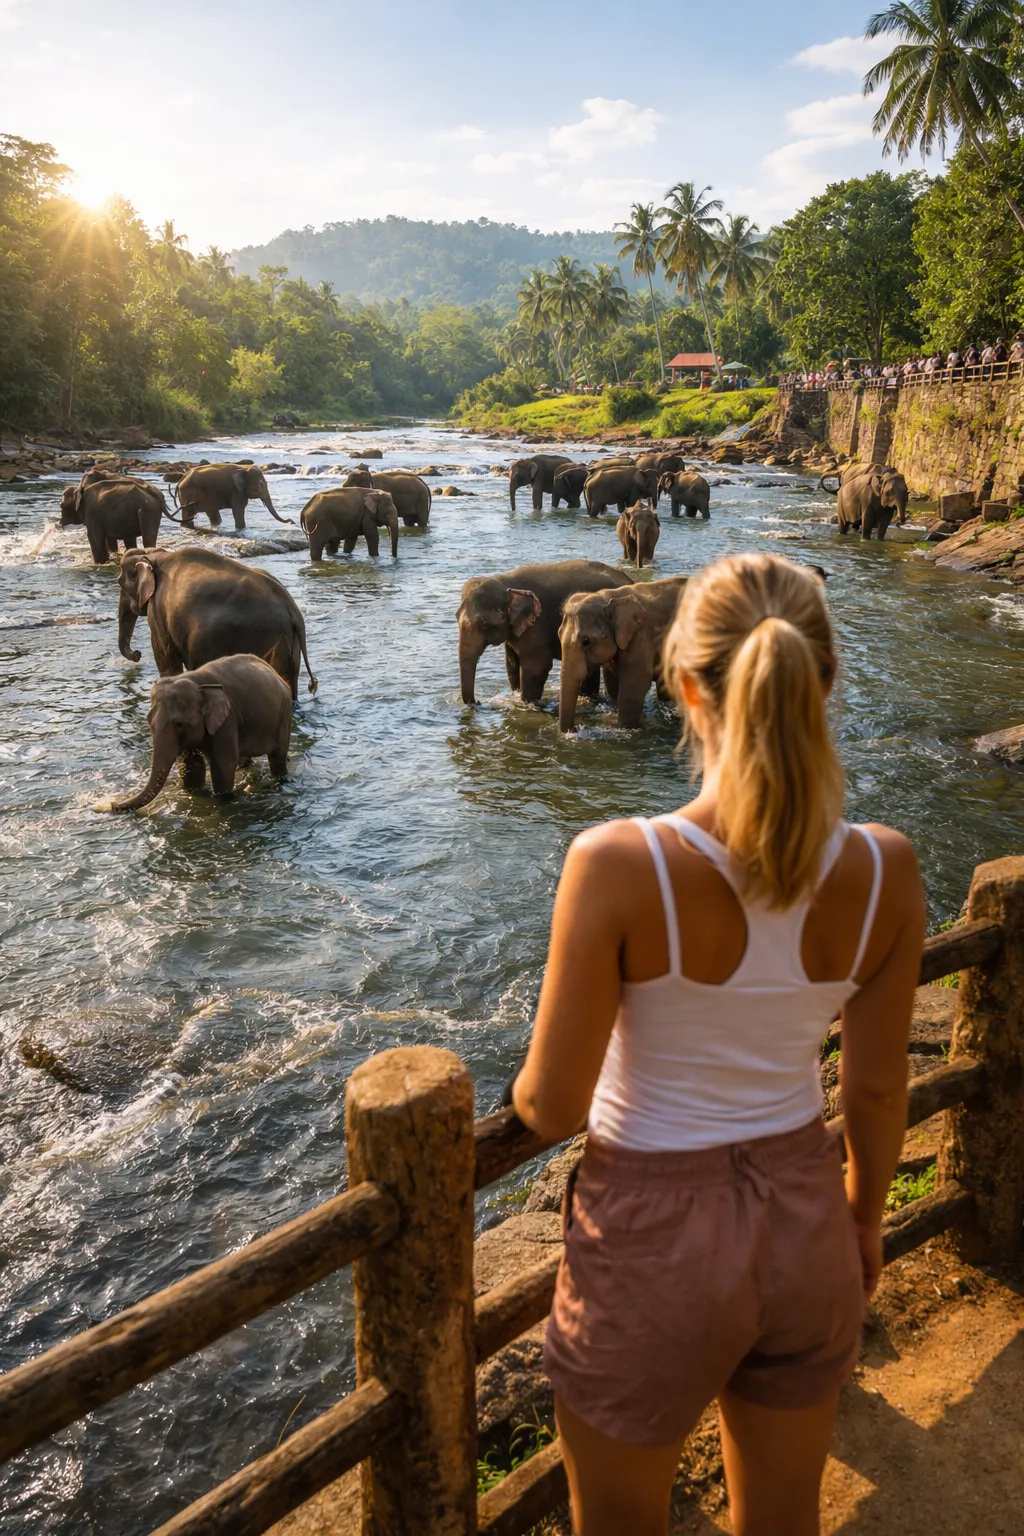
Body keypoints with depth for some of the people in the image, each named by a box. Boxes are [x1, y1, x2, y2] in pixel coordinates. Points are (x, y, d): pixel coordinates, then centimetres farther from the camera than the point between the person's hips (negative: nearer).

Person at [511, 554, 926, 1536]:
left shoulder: (619, 866, -28)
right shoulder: (884, 871, -14)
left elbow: (552, 1109, -19)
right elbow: (879, 1088, -1)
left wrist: (524, 1088, 5)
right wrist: (864, 1223, 16)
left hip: (652, 1243, -4)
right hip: (806, 1229, 4)